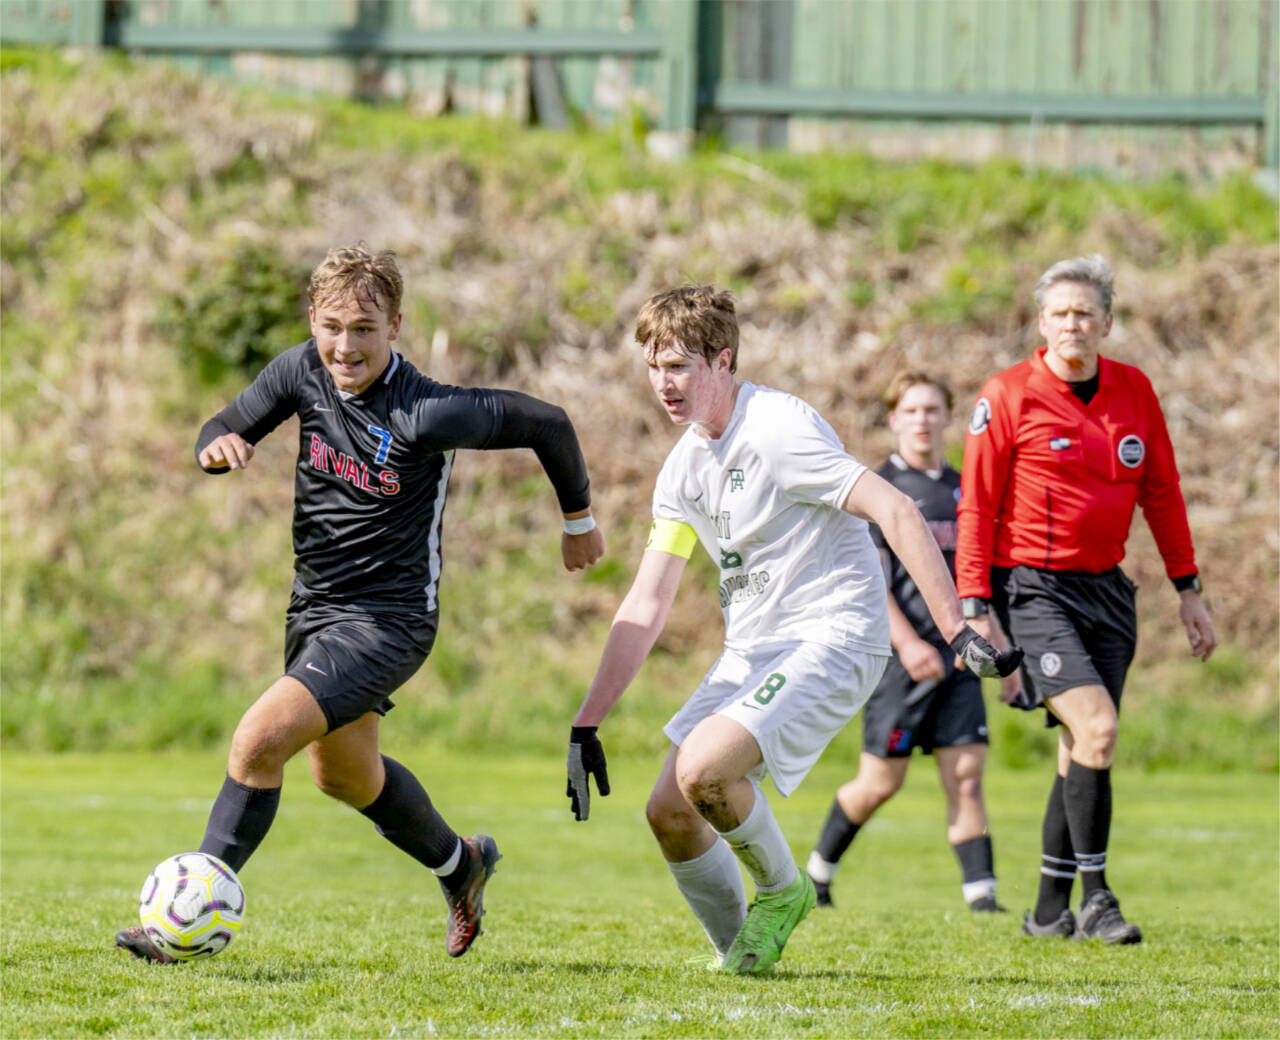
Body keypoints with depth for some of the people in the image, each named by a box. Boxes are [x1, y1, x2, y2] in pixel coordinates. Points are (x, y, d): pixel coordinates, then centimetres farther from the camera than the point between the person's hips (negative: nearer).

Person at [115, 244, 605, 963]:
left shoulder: (425, 414, -25)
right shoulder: (304, 372, -7)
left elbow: (547, 423, -13)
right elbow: (225, 429, 5)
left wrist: (580, 519, 3)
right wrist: (220, 445, -22)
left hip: (390, 620, -8)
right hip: (315, 608, 8)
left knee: (259, 740, -24)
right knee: (345, 775, 27)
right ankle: (461, 865, 52)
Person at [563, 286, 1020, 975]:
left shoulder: (777, 428, -16)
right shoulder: (684, 468, 10)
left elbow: (897, 512, -22)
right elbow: (645, 607, 13)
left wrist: (956, 631, -29)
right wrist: (585, 725, 9)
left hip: (833, 638, -8)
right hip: (750, 652, 8)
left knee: (702, 769, -26)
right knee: (669, 811, -1)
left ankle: (781, 891, 1)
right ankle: (741, 953, 17)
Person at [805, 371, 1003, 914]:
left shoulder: (963, 489, 14)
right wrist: (907, 643, -19)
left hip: (956, 652, 5)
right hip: (901, 656, -5)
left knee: (965, 775, -4)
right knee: (880, 783, 0)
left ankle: (980, 891, -8)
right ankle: (820, 866, 21)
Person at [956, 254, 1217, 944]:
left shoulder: (1134, 392, 7)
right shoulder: (1008, 396, -7)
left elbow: (1161, 493, 16)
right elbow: (976, 508, -6)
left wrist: (1187, 588, 15)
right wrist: (975, 610, -11)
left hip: (1105, 589, 5)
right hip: (1032, 589, -5)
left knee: (1083, 748, 6)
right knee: (1095, 725, -20)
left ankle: (1050, 910, 17)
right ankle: (1095, 897, -13)